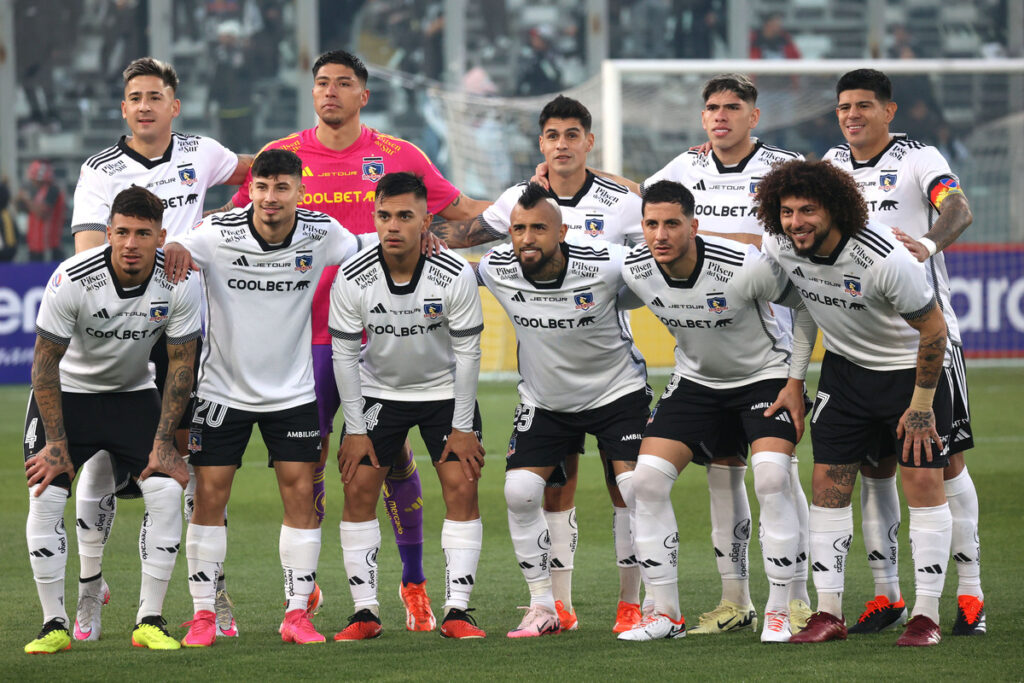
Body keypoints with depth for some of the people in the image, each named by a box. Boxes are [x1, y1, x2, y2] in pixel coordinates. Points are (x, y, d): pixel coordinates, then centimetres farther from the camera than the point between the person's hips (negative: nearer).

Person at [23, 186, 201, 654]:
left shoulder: (179, 283, -20)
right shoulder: (72, 280, -27)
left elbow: (181, 363, -8)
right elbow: (46, 362, -18)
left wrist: (163, 441, -11)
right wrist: (56, 442, -18)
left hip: (134, 394, 2)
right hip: (66, 392, -2)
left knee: (167, 490, -14)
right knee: (45, 496, -17)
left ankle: (150, 622, -4)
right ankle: (55, 626, -6)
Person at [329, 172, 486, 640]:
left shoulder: (455, 277, -22)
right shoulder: (351, 280, -20)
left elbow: (467, 352, -13)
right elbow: (344, 355, -10)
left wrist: (463, 428, -12)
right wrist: (355, 430, -9)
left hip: (446, 391, -1)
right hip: (378, 391, 1)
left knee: (462, 487, -11)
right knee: (358, 488, -9)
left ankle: (457, 611, -6)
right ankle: (365, 613, -2)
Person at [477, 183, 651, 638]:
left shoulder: (605, 266, -26)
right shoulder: (495, 269, -17)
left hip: (617, 391, -3)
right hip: (544, 400, 3)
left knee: (639, 490, -16)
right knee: (519, 492, -11)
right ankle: (543, 607, 2)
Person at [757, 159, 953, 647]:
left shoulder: (885, 258, -30)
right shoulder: (779, 247, -16)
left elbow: (933, 327, -19)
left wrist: (921, 405, -16)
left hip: (911, 368, -5)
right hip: (845, 366, 5)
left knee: (923, 480, -9)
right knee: (828, 482, -2)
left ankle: (927, 615, -3)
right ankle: (828, 614, 3)